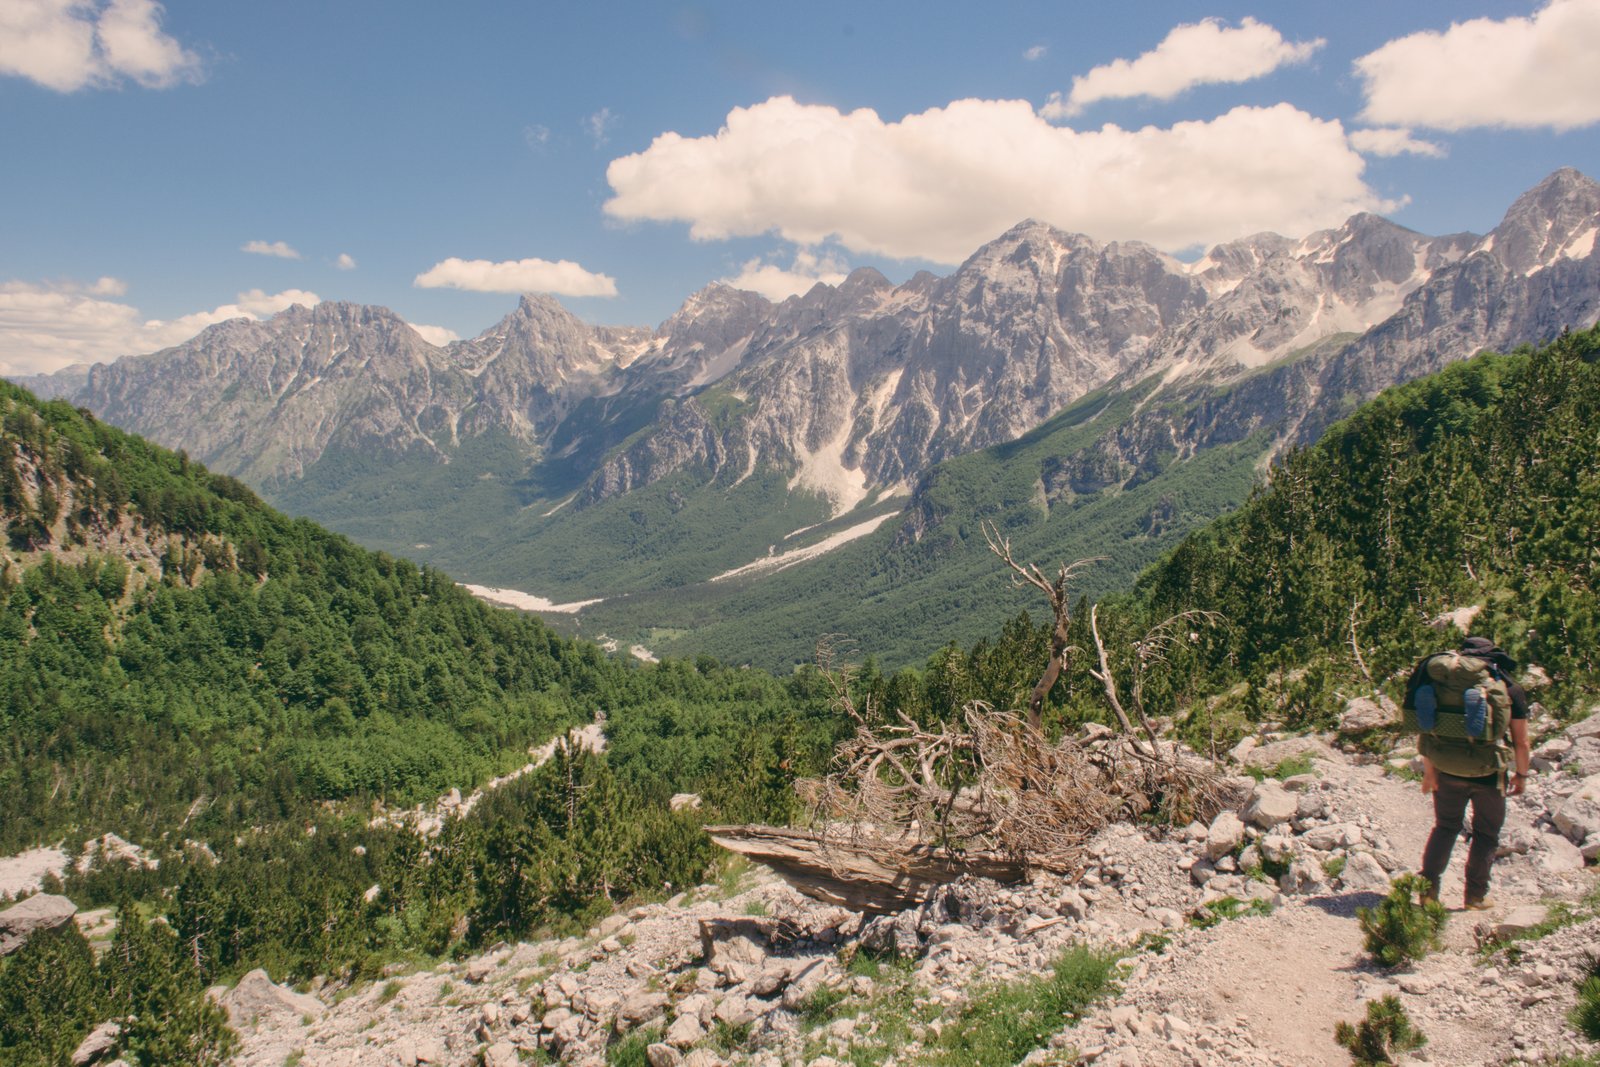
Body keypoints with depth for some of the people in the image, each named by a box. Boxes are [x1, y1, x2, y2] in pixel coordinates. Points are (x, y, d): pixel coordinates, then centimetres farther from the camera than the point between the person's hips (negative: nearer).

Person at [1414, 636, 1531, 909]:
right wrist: (1521, 774, 9)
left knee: (1445, 827, 17)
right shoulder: (1512, 690, -2)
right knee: (1486, 833, 15)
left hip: (1448, 771, 2)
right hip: (1489, 774, -1)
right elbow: (1521, 741, -4)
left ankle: (1428, 887, 11)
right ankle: (1476, 895, 18)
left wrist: (1429, 769, 1)